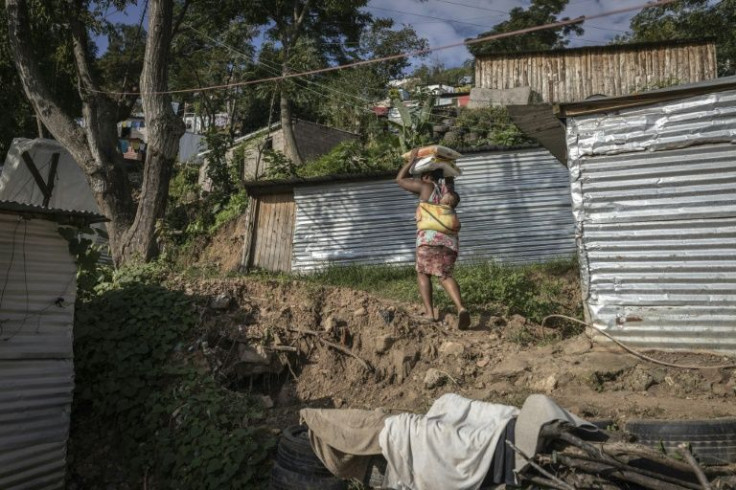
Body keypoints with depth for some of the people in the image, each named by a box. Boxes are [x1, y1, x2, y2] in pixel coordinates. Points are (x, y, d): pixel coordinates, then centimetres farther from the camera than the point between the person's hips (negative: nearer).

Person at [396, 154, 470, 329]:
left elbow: (400, 179, 18)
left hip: (430, 237, -4)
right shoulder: (447, 185, 21)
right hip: (450, 239, 5)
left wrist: (411, 161, 23)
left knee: (423, 274, 12)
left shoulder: (426, 186, 7)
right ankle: (461, 308, -19)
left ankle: (429, 313, -2)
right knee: (445, 276, 8)